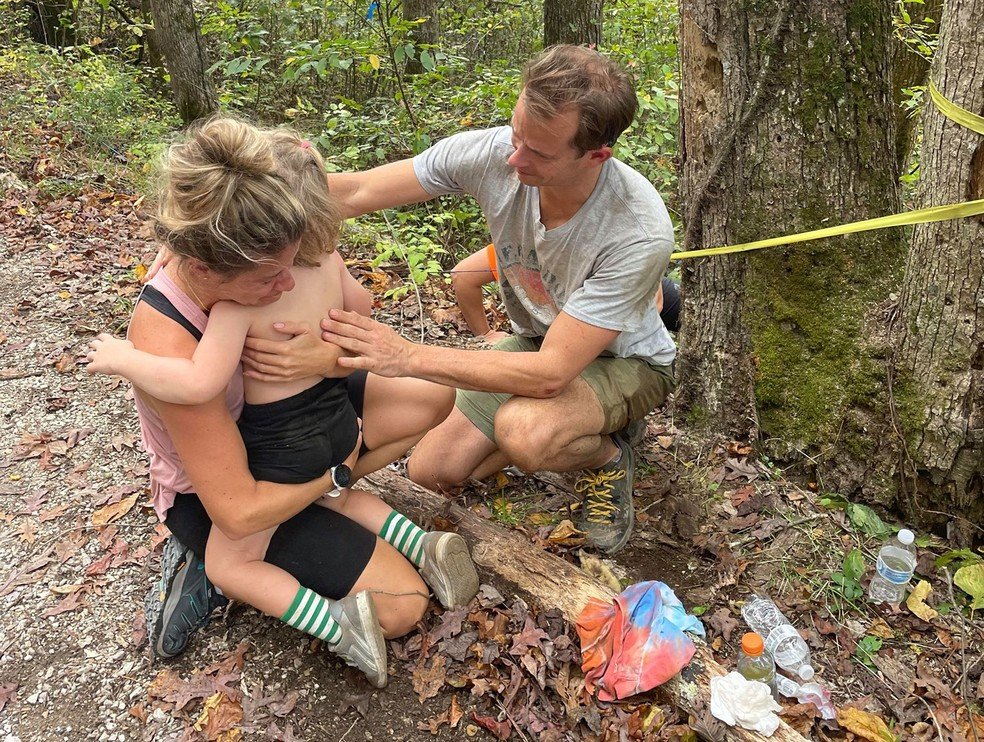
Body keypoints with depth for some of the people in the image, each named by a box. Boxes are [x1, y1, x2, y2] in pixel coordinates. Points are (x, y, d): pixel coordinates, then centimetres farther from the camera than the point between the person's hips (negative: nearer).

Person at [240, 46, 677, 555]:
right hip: (537, 342, 5)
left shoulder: (640, 234, -37)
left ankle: (608, 451, -2)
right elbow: (354, 193, -19)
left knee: (523, 429, -37)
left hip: (625, 361, -5)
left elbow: (551, 373, -38)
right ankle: (560, 430, 21)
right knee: (432, 469, 2)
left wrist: (408, 357, -44)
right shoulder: (491, 153, -24)